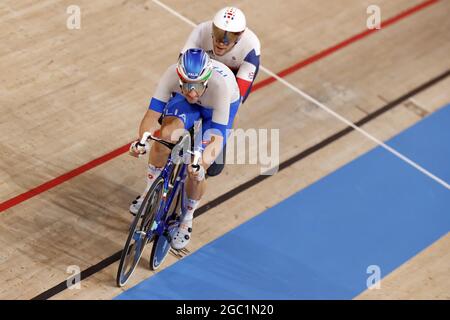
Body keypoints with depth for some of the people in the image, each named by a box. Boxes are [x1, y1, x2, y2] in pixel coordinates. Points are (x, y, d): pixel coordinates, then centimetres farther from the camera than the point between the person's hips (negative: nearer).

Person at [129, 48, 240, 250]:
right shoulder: (173, 73, -37)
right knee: (166, 135, -28)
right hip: (184, 102, 2)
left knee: (196, 171, -13)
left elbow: (217, 137, -42)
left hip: (220, 106, -2)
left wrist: (202, 163, -59)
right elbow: (152, 113, -35)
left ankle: (187, 218, 17)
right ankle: (150, 190, 0)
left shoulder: (222, 83, -43)